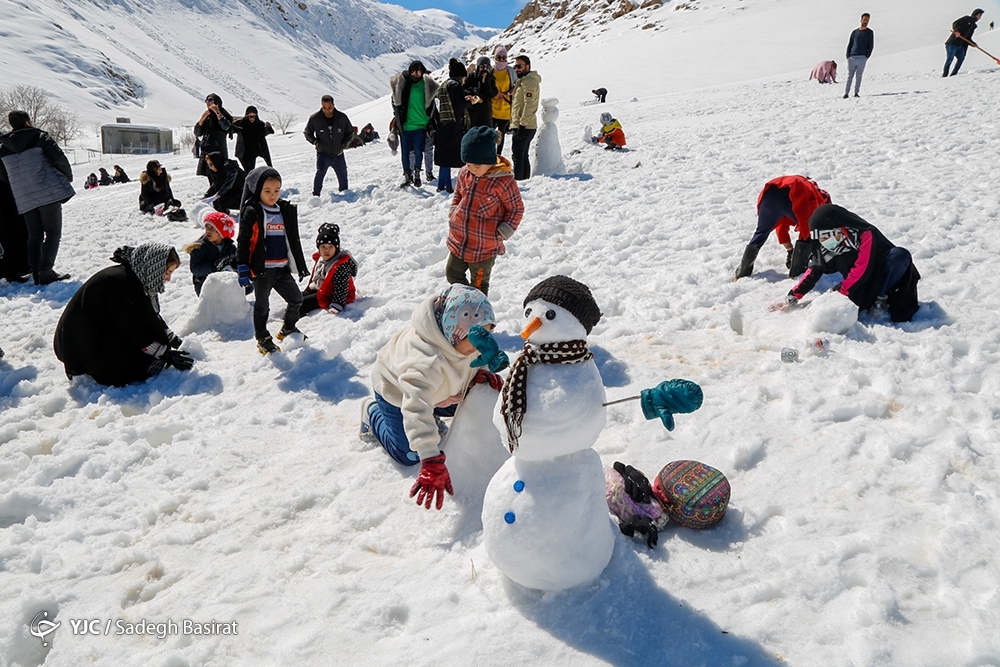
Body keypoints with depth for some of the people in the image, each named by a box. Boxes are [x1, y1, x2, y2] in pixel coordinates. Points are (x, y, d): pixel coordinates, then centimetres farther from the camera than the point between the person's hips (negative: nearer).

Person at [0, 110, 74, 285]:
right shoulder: (39, 137, -1)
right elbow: (58, 157, -10)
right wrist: (68, 177, 5)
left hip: (24, 199, 5)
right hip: (49, 191, -4)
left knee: (34, 236, 13)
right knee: (53, 233, -1)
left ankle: (36, 272, 10)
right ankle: (46, 271, -12)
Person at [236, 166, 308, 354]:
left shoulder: (287, 211, 6)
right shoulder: (252, 213, -9)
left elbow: (294, 241, 14)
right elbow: (243, 242, -9)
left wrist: (300, 265, 15)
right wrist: (243, 268, -12)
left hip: (282, 268, 5)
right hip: (261, 269, -5)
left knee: (296, 298, 11)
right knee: (262, 305, 9)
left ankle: (288, 329, 33)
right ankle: (262, 339, 25)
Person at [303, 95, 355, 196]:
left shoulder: (342, 117, -5)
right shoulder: (314, 118, -7)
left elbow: (350, 132, 11)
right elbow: (307, 133, 10)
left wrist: (344, 144, -1)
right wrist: (315, 142, -5)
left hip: (338, 154, 3)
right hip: (323, 154, -2)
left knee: (343, 177, 13)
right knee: (320, 171, -28)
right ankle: (316, 195, -19)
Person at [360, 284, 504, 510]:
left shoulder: (467, 338, -29)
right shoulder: (426, 361, -51)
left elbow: (473, 358, -5)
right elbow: (415, 410, -57)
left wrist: (481, 373, -29)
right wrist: (431, 462, -61)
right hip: (396, 391, -6)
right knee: (409, 455, 3)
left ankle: (431, 412, 33)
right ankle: (373, 413, 24)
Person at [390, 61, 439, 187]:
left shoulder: (427, 85, 2)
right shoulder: (401, 83, 0)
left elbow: (430, 104, 11)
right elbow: (395, 102, 11)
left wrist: (429, 122, 9)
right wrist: (398, 118, 7)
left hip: (420, 125, -1)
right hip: (405, 124, 1)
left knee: (418, 150, -5)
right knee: (405, 152, 5)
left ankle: (417, 175, 13)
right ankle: (407, 177, 16)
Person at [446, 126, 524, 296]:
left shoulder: (503, 181, -19)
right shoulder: (464, 174, -2)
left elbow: (517, 208, -8)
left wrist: (503, 232, -14)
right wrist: (453, 216, 5)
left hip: (485, 247, -6)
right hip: (458, 241, 6)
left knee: (479, 284, 13)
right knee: (453, 273, 21)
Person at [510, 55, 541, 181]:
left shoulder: (529, 81, -12)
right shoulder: (523, 81, 21)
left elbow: (529, 104, -20)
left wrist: (522, 124, -23)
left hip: (524, 126, -11)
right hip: (525, 126, 11)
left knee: (517, 156, -11)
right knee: (523, 156, 14)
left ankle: (518, 180, -11)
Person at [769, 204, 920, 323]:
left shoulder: (865, 234, -23)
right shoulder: (824, 245, -5)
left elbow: (862, 270, -27)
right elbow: (814, 271, -1)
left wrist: (839, 292, -29)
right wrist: (793, 296, -9)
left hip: (884, 278, -4)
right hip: (862, 288, 4)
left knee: (900, 255, -32)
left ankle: (882, 299, -20)